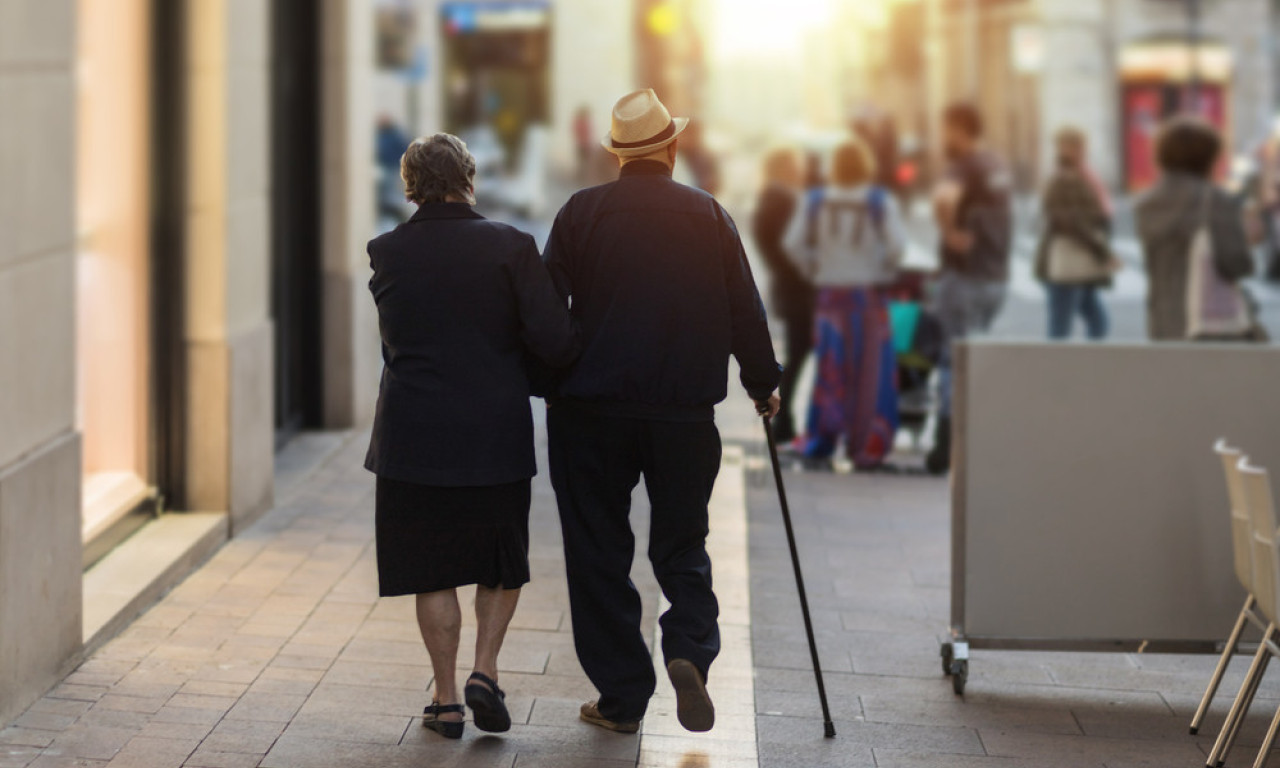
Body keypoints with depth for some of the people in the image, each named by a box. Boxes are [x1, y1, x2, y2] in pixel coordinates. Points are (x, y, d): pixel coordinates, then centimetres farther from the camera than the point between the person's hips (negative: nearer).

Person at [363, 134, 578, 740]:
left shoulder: (385, 252, -2)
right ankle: (485, 670, 5)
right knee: (502, 560, 19)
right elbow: (556, 342, -14)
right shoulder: (510, 247, -8)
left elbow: (399, 341, 8)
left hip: (412, 437, 1)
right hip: (496, 434, -1)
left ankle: (446, 699, 13)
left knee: (431, 571, 10)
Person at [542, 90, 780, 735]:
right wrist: (763, 385, 21)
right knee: (681, 546, 13)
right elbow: (745, 311, 7)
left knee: (599, 553, 7)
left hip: (592, 412, -1)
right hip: (685, 413, 1)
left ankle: (622, 698, 8)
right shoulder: (709, 216, 2)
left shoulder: (582, 212, -2)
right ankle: (689, 649, -14)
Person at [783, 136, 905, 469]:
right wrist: (884, 273, -1)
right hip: (868, 293, -3)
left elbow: (794, 243, -3)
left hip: (830, 292, 3)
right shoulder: (880, 202, -7)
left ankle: (820, 440, 4)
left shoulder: (818, 202, 1)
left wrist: (815, 271, 8)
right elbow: (896, 244, -17)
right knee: (869, 371, 2)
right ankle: (865, 447, 1)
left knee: (830, 368, 10)